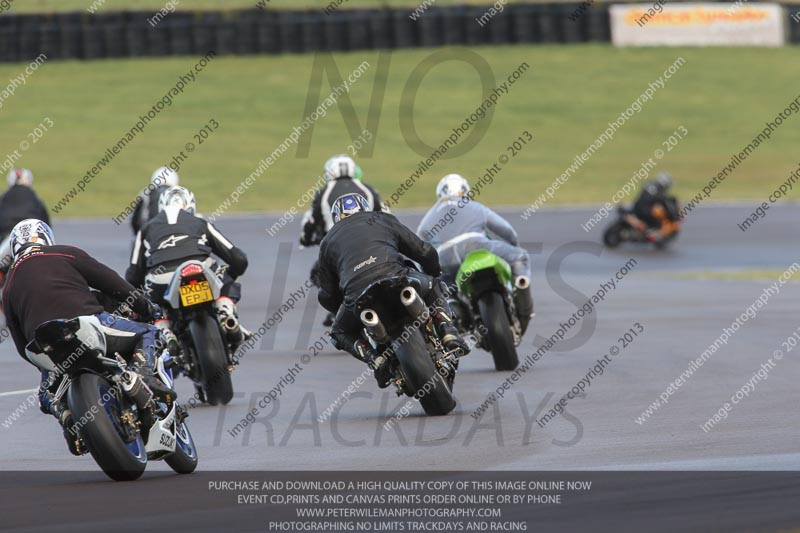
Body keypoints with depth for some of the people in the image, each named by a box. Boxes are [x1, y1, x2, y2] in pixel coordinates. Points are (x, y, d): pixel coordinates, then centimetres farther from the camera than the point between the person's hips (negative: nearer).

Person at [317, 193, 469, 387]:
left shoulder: (328, 242, 28)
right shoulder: (383, 220, 27)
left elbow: (327, 296, 26)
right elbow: (426, 252, 25)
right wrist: (433, 276, 46)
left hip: (356, 294, 0)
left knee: (341, 334, 29)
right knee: (435, 288, 32)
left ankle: (375, 359, 2)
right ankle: (448, 333, 9)